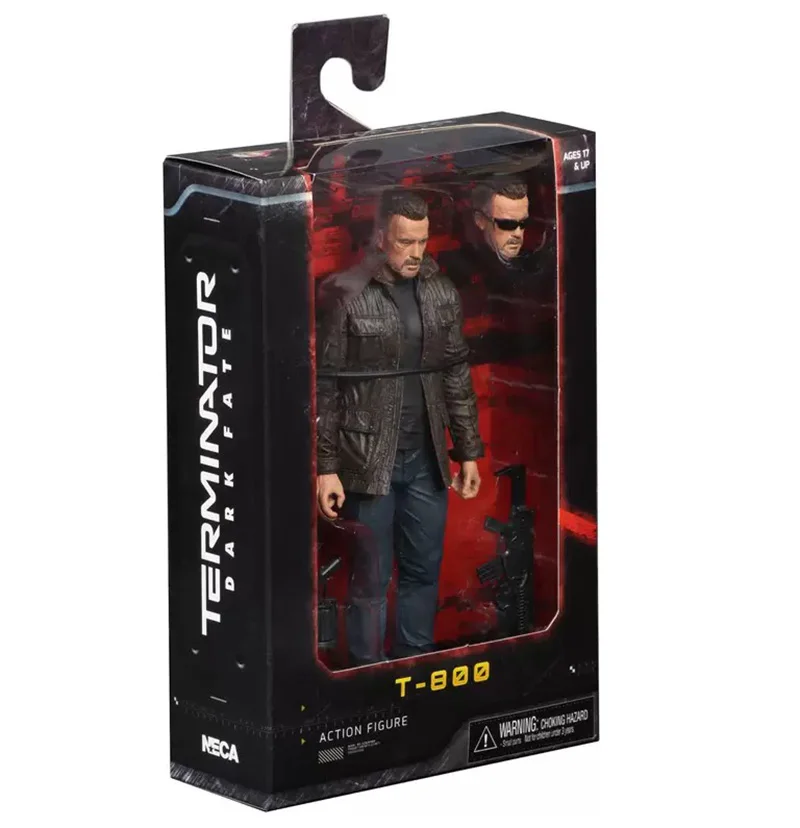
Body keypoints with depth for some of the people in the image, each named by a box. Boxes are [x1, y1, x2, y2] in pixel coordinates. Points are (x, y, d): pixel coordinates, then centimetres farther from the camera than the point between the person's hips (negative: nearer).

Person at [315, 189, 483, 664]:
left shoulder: (442, 293, 5)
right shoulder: (345, 296, -10)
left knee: (424, 571, 10)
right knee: (371, 580, 2)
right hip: (368, 460, -5)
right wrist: (326, 468, -11)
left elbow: (457, 375, 12)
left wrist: (469, 452, 11)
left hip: (426, 460, 5)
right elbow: (325, 385, -9)